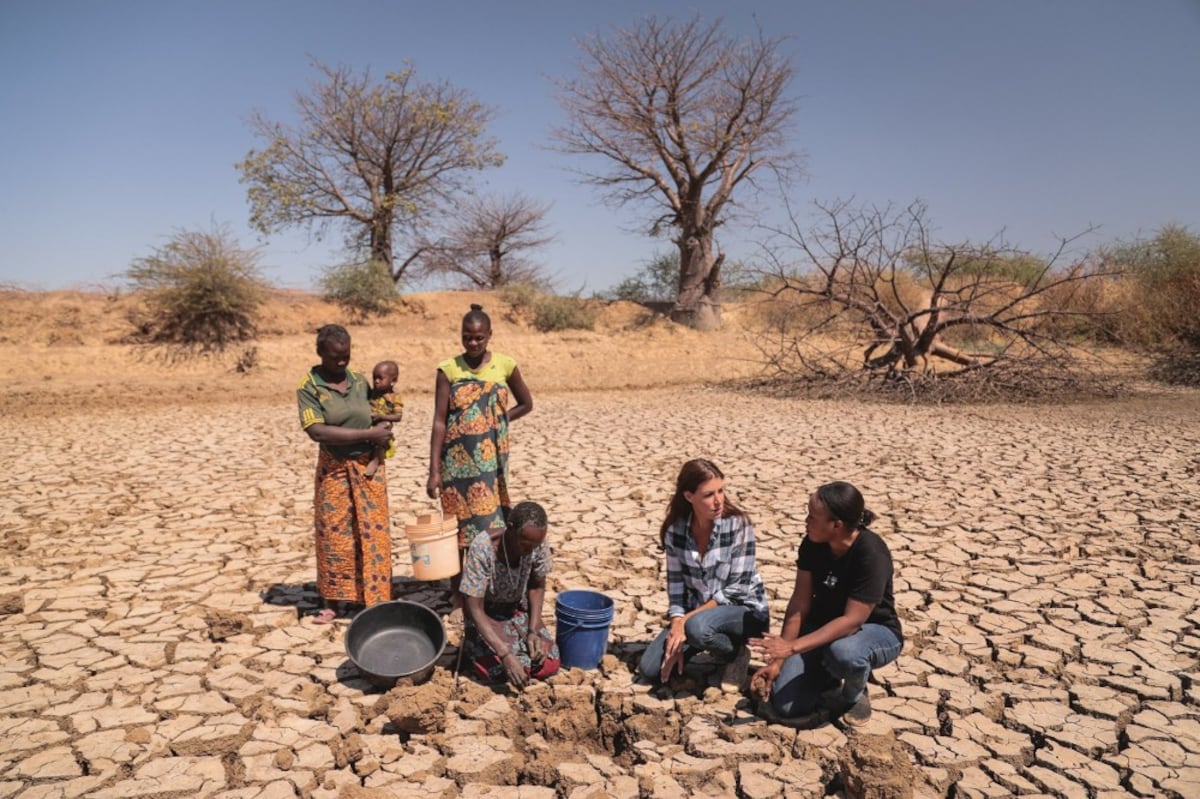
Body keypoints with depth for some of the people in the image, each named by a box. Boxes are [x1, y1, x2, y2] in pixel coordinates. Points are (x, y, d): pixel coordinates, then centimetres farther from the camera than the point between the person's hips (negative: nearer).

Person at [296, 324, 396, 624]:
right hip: (334, 470, -3)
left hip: (368, 467, 3)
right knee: (334, 535, 5)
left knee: (371, 533, 4)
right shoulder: (309, 388, -7)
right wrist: (368, 434, -21)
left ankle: (371, 598, 14)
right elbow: (318, 431, -19)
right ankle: (333, 601, 18)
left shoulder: (360, 381, 4)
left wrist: (383, 433, -6)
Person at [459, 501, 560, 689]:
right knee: (510, 670, -23)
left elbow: (537, 586, -2)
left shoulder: (537, 544, -21)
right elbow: (475, 609, -29)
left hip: (518, 612, 3)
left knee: (549, 664, -15)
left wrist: (533, 631, -15)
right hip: (486, 617, -3)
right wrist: (505, 654, -37)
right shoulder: (482, 549, -33)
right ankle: (473, 648, 7)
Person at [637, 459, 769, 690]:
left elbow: (738, 588, -19)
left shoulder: (738, 525, -20)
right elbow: (675, 582, -3)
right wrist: (677, 625, -17)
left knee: (697, 627, -37)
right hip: (697, 613, 4)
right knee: (650, 670, -9)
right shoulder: (675, 529, -8)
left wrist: (687, 619, -21)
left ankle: (737, 655, -5)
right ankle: (697, 643, 16)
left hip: (745, 610, -4)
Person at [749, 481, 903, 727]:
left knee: (843, 652, -41)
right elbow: (800, 603, -10)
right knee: (785, 705, -15)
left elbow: (852, 620, -31)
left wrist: (793, 647, -36)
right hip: (825, 628, 4)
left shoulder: (872, 555, -29)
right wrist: (777, 659, -15)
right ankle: (829, 680, 16)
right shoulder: (812, 544, -12)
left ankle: (855, 695, -6)